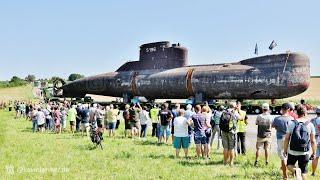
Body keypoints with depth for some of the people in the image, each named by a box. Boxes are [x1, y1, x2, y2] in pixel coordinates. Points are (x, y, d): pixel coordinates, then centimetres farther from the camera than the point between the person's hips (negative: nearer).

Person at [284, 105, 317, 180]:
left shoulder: (291, 123, -5)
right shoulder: (310, 125, -3)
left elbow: (287, 138, -4)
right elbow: (313, 141, -2)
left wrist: (285, 150, 7)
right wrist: (313, 153, 8)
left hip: (293, 151, -1)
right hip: (305, 153, 1)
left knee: (289, 165, 21)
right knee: (303, 172, 14)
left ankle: (296, 171, -9)